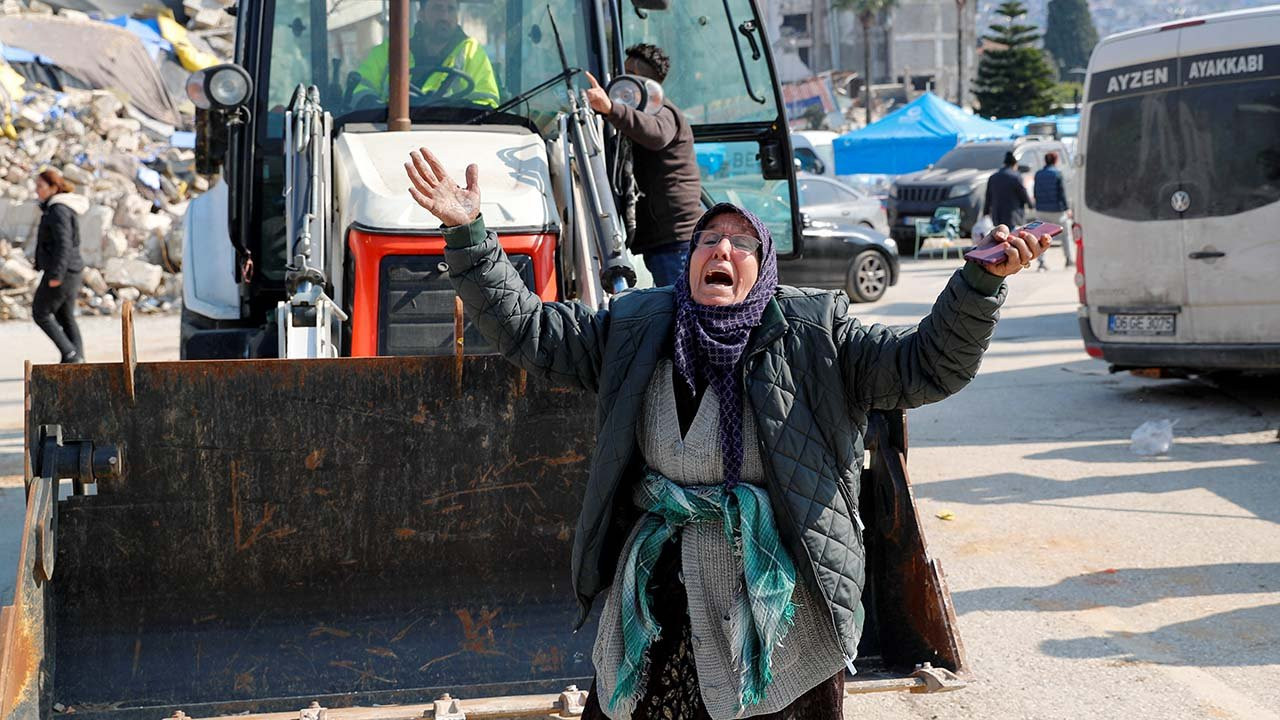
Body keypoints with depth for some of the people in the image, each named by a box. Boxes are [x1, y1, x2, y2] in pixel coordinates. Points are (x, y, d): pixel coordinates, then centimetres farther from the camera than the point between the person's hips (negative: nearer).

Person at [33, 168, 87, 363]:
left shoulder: (59, 210, -16)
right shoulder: (64, 207, 14)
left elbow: (63, 244, -24)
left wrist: (56, 274, -25)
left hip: (61, 271, -10)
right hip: (71, 270, 10)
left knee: (40, 313, 1)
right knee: (65, 317, 12)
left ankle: (70, 354, -3)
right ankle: (77, 360, 10)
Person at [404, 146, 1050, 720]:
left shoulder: (815, 337, -3)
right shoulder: (635, 329, 5)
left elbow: (928, 364, -9)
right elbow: (524, 327, 4)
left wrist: (981, 280, -24)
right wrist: (467, 233, -5)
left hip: (780, 602, -2)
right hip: (658, 600, 2)